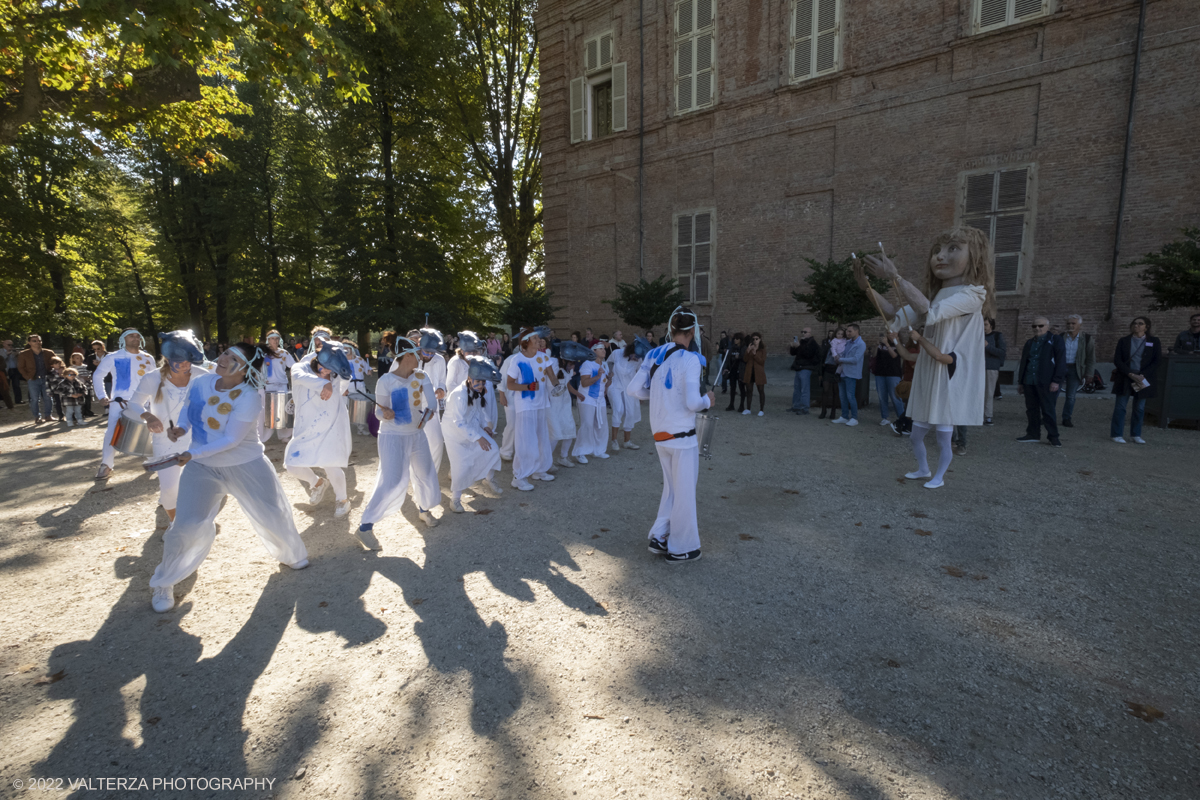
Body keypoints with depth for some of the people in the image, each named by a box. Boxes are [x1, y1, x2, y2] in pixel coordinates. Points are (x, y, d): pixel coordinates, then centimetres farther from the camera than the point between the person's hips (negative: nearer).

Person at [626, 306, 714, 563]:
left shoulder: (653, 355, 3)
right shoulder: (690, 359, -17)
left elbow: (634, 389, 4)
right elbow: (692, 403, -23)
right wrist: (708, 400, -3)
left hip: (659, 434, 7)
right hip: (682, 435, -6)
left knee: (671, 488, 23)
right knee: (684, 492, 8)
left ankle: (659, 537, 28)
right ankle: (681, 549, 20)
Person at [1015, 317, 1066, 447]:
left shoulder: (1055, 340, 0)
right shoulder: (1030, 343, 18)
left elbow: (1061, 361, -7)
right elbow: (1023, 363, 22)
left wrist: (1056, 381, -15)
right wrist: (1020, 382, 17)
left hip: (1046, 382, -6)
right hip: (1029, 382, 6)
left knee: (1048, 410, -3)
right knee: (1031, 409, 8)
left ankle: (1053, 436, 6)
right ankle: (1033, 434, 16)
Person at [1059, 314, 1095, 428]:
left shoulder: (1086, 339, 1)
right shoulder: (1061, 337, 2)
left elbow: (1091, 358, 2)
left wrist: (1088, 374, -3)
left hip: (1075, 370, 0)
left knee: (1071, 396, 2)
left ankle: (1066, 419, 11)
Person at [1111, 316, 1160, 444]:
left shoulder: (1154, 341, 4)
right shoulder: (1124, 341, 3)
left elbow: (1156, 362, 0)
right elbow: (1117, 360, -3)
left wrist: (1143, 375, -13)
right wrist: (1130, 374, -14)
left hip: (1143, 380, 1)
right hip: (1124, 379, -1)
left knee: (1140, 408, 7)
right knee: (1120, 407, -1)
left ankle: (1136, 434, 17)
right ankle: (1116, 434, 3)